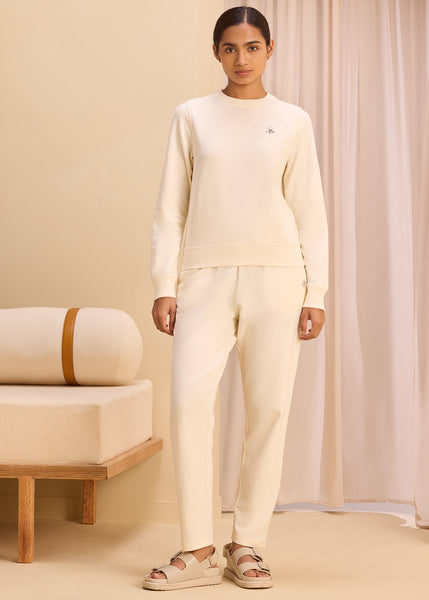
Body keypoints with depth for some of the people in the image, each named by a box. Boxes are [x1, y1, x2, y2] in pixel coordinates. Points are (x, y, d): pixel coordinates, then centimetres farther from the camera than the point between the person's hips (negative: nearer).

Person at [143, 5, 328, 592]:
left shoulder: (294, 121, 11)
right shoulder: (191, 116, 11)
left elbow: (311, 212, 8)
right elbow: (170, 208, 8)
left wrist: (316, 292, 0)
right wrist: (164, 286, -1)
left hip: (276, 276, 0)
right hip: (206, 276, 0)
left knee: (269, 409, -1)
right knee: (188, 400, -13)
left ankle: (247, 546, 12)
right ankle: (198, 550, -1)